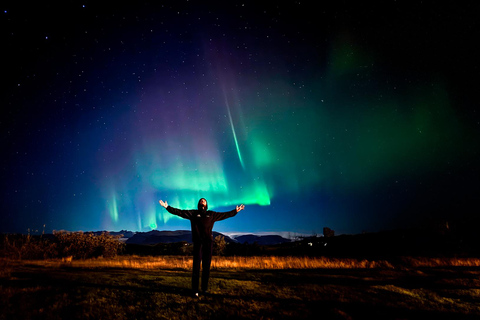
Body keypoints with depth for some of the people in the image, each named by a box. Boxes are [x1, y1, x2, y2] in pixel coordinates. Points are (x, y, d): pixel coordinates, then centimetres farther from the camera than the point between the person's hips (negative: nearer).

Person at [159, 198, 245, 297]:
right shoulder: (193, 213, 12)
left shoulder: (211, 214, 17)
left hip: (208, 242, 2)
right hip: (198, 242, -2)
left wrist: (235, 211, 23)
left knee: (206, 267, 4)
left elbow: (225, 214, 22)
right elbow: (179, 212, 8)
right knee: (196, 266, -4)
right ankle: (195, 290, 2)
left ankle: (205, 288, 13)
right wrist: (167, 207, 1)